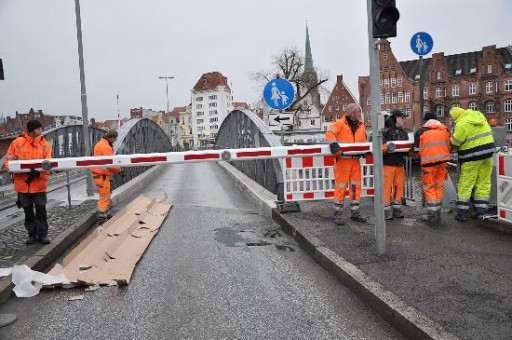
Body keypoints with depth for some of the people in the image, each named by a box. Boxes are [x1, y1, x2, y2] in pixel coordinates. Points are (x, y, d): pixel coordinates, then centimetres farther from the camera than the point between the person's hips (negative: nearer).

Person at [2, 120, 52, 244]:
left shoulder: (44, 144, -2)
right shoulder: (17, 143, -1)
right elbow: (8, 158, 4)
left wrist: (38, 173, -26)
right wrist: (10, 166, -18)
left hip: (39, 184, -1)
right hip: (22, 183, 1)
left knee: (41, 209, 0)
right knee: (28, 211, 11)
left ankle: (42, 234, 12)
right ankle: (32, 234, 23)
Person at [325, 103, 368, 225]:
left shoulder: (360, 126, 15)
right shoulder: (340, 124, -5)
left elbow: (364, 142, 20)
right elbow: (329, 134, -19)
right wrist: (334, 146, -33)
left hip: (356, 160, 6)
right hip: (342, 160, -6)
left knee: (356, 186, 10)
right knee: (341, 187, -2)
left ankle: (355, 213, 21)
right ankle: (337, 214, 6)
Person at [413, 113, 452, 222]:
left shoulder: (420, 132, 6)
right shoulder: (445, 130, 15)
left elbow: (417, 150, 2)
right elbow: (450, 146, 12)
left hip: (429, 162, -4)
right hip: (443, 161, 4)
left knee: (429, 188, 4)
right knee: (439, 187, 14)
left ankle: (432, 215, 2)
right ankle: (437, 213, 20)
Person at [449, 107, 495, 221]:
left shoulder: (462, 124, -17)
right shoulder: (479, 115, 7)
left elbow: (455, 142, -13)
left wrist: (452, 137, 7)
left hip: (472, 156, -7)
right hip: (488, 151, 7)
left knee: (465, 184, 3)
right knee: (483, 183, 11)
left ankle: (462, 212, 6)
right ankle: (481, 211, 14)